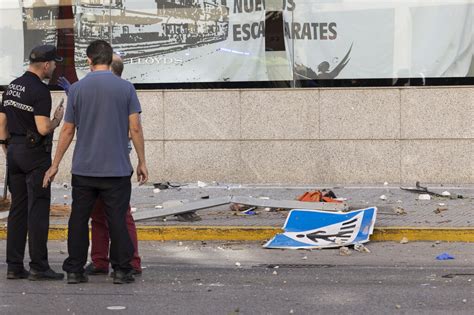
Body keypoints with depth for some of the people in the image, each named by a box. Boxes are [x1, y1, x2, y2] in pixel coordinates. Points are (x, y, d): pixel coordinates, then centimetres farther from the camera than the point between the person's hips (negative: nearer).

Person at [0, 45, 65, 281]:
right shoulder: (40, 90, -15)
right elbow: (43, 128, -21)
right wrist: (58, 119, -2)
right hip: (35, 154, -8)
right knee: (38, 209, -4)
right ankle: (38, 267, -4)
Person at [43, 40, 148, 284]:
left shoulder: (77, 89, 0)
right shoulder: (126, 88, -3)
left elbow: (68, 130, 3)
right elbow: (135, 128, -5)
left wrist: (55, 165, 10)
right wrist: (142, 162, 4)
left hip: (83, 168, 1)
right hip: (117, 168, -1)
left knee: (79, 220, 8)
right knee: (117, 220, 3)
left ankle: (74, 270, 10)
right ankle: (121, 270, 5)